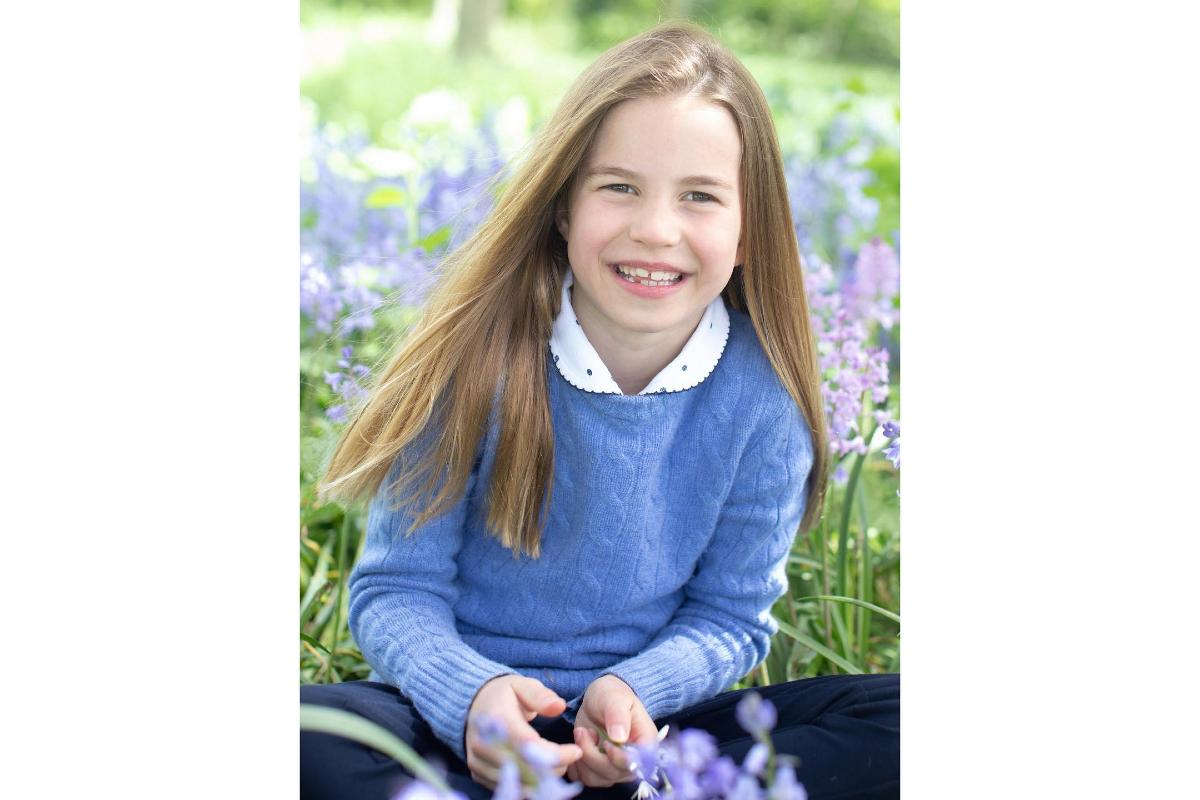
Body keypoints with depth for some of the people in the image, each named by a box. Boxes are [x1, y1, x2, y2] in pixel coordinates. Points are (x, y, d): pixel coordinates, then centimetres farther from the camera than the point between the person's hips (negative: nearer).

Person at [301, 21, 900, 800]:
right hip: (467, 713, -1)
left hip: (646, 729, 2)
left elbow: (730, 616, 1)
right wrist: (469, 692, -30)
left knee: (898, 716, -21)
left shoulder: (764, 396, -9)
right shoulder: (479, 357, -12)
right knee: (308, 734, -34)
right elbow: (395, 589, -8)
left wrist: (636, 691, -21)